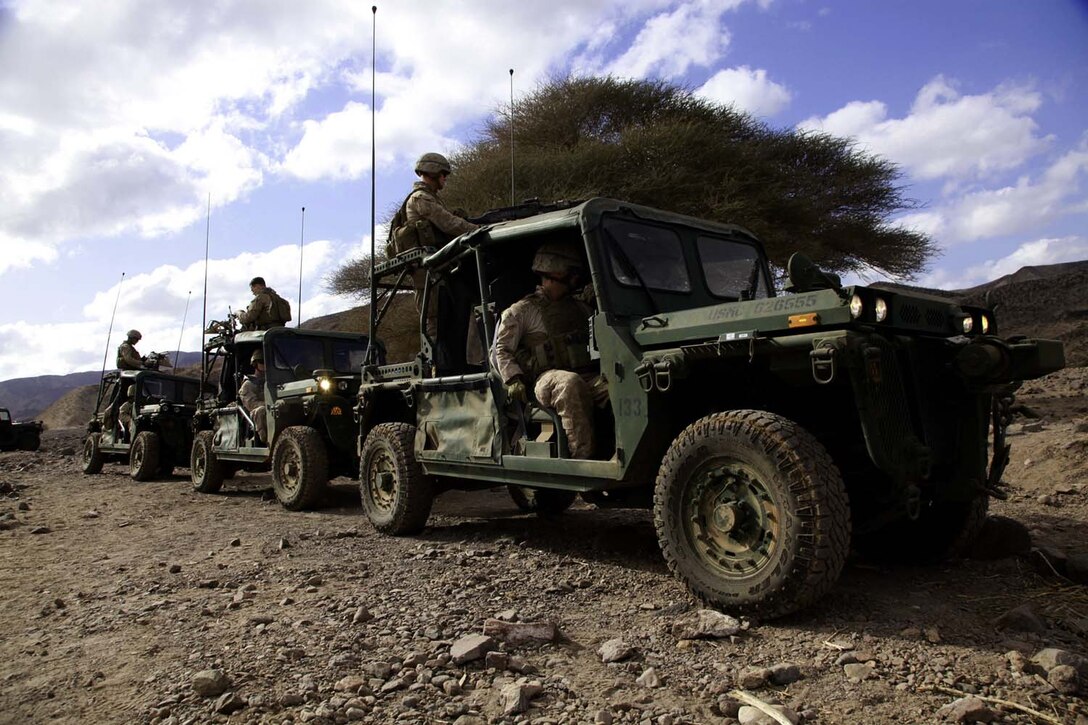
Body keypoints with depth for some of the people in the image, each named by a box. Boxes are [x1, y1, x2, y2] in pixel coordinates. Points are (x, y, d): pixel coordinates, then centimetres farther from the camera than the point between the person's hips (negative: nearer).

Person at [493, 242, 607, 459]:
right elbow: (502, 348, 7)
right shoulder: (523, 310, 11)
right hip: (545, 380, -4)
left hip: (587, 376, 4)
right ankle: (583, 457, -41)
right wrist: (513, 380, -7)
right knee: (570, 384, -41)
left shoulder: (580, 308, 25)